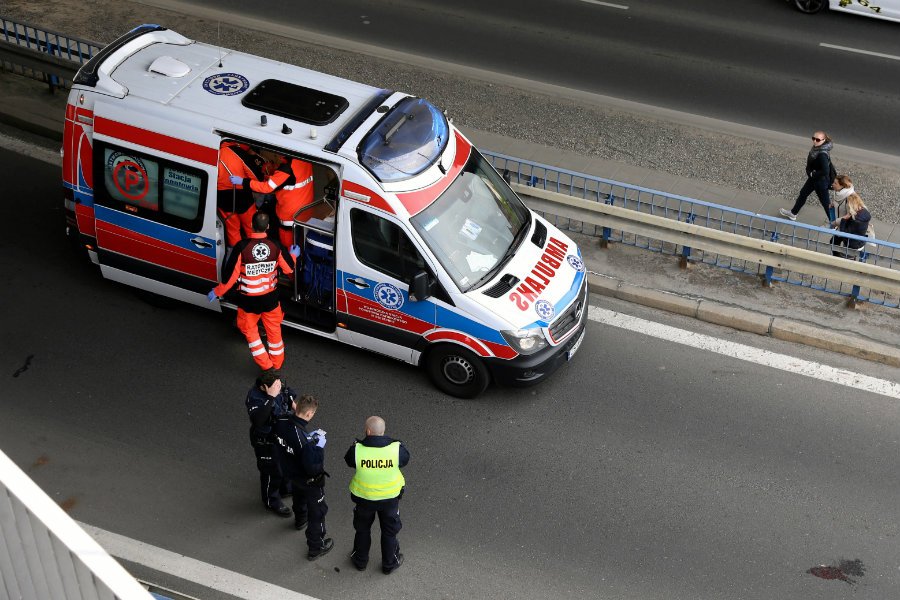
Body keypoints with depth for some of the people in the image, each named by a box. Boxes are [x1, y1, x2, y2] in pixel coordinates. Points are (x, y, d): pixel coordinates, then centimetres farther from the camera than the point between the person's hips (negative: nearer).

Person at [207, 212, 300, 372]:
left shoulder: (242, 247, -22)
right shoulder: (275, 246, -13)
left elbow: (231, 275, -16)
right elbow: (288, 269, 1)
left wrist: (217, 292, -1)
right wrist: (293, 255, 23)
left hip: (249, 301, -2)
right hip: (270, 298, 2)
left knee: (250, 330, 19)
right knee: (274, 330, 20)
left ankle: (265, 365, 19)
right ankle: (277, 364, 34)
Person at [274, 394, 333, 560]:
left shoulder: (281, 423, -21)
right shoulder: (303, 439, -42)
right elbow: (312, 467, -35)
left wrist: (310, 438, -3)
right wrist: (319, 446, -24)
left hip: (290, 472, 8)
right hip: (309, 479, -7)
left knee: (299, 496, 38)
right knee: (317, 511, 15)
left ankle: (300, 520, 67)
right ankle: (316, 547, 30)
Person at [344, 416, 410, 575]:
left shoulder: (357, 450, -27)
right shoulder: (396, 448, -26)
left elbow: (348, 460, -6)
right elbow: (405, 459, -4)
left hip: (364, 497, 0)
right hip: (390, 497, 0)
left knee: (362, 529, 27)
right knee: (389, 531, 24)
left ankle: (360, 560, 46)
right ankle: (389, 564, 41)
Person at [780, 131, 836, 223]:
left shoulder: (822, 154, -34)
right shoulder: (817, 147, -9)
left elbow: (825, 171, -36)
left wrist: (813, 174, -22)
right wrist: (811, 173, -1)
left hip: (821, 181, -10)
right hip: (813, 177, 10)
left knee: (825, 202, 9)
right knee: (803, 193, 26)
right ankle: (793, 213, 47)